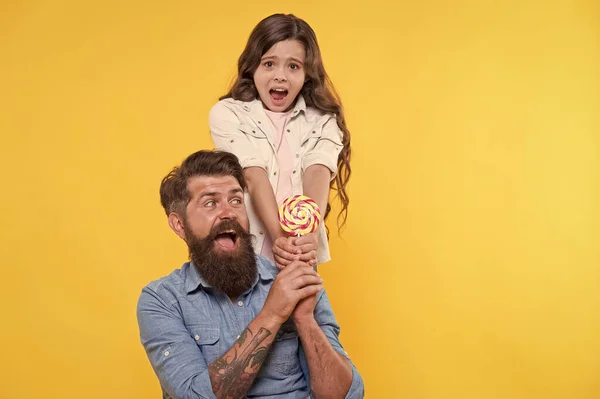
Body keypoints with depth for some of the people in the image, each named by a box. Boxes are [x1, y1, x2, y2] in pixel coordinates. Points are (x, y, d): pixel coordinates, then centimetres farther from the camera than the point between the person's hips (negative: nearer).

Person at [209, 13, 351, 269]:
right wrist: (279, 237, -30)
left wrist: (309, 235, -32)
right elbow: (254, 177, -15)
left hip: (302, 257, 1)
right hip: (241, 255, -1)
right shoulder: (227, 114, -3)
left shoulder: (322, 121, 2)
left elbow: (317, 176, -15)